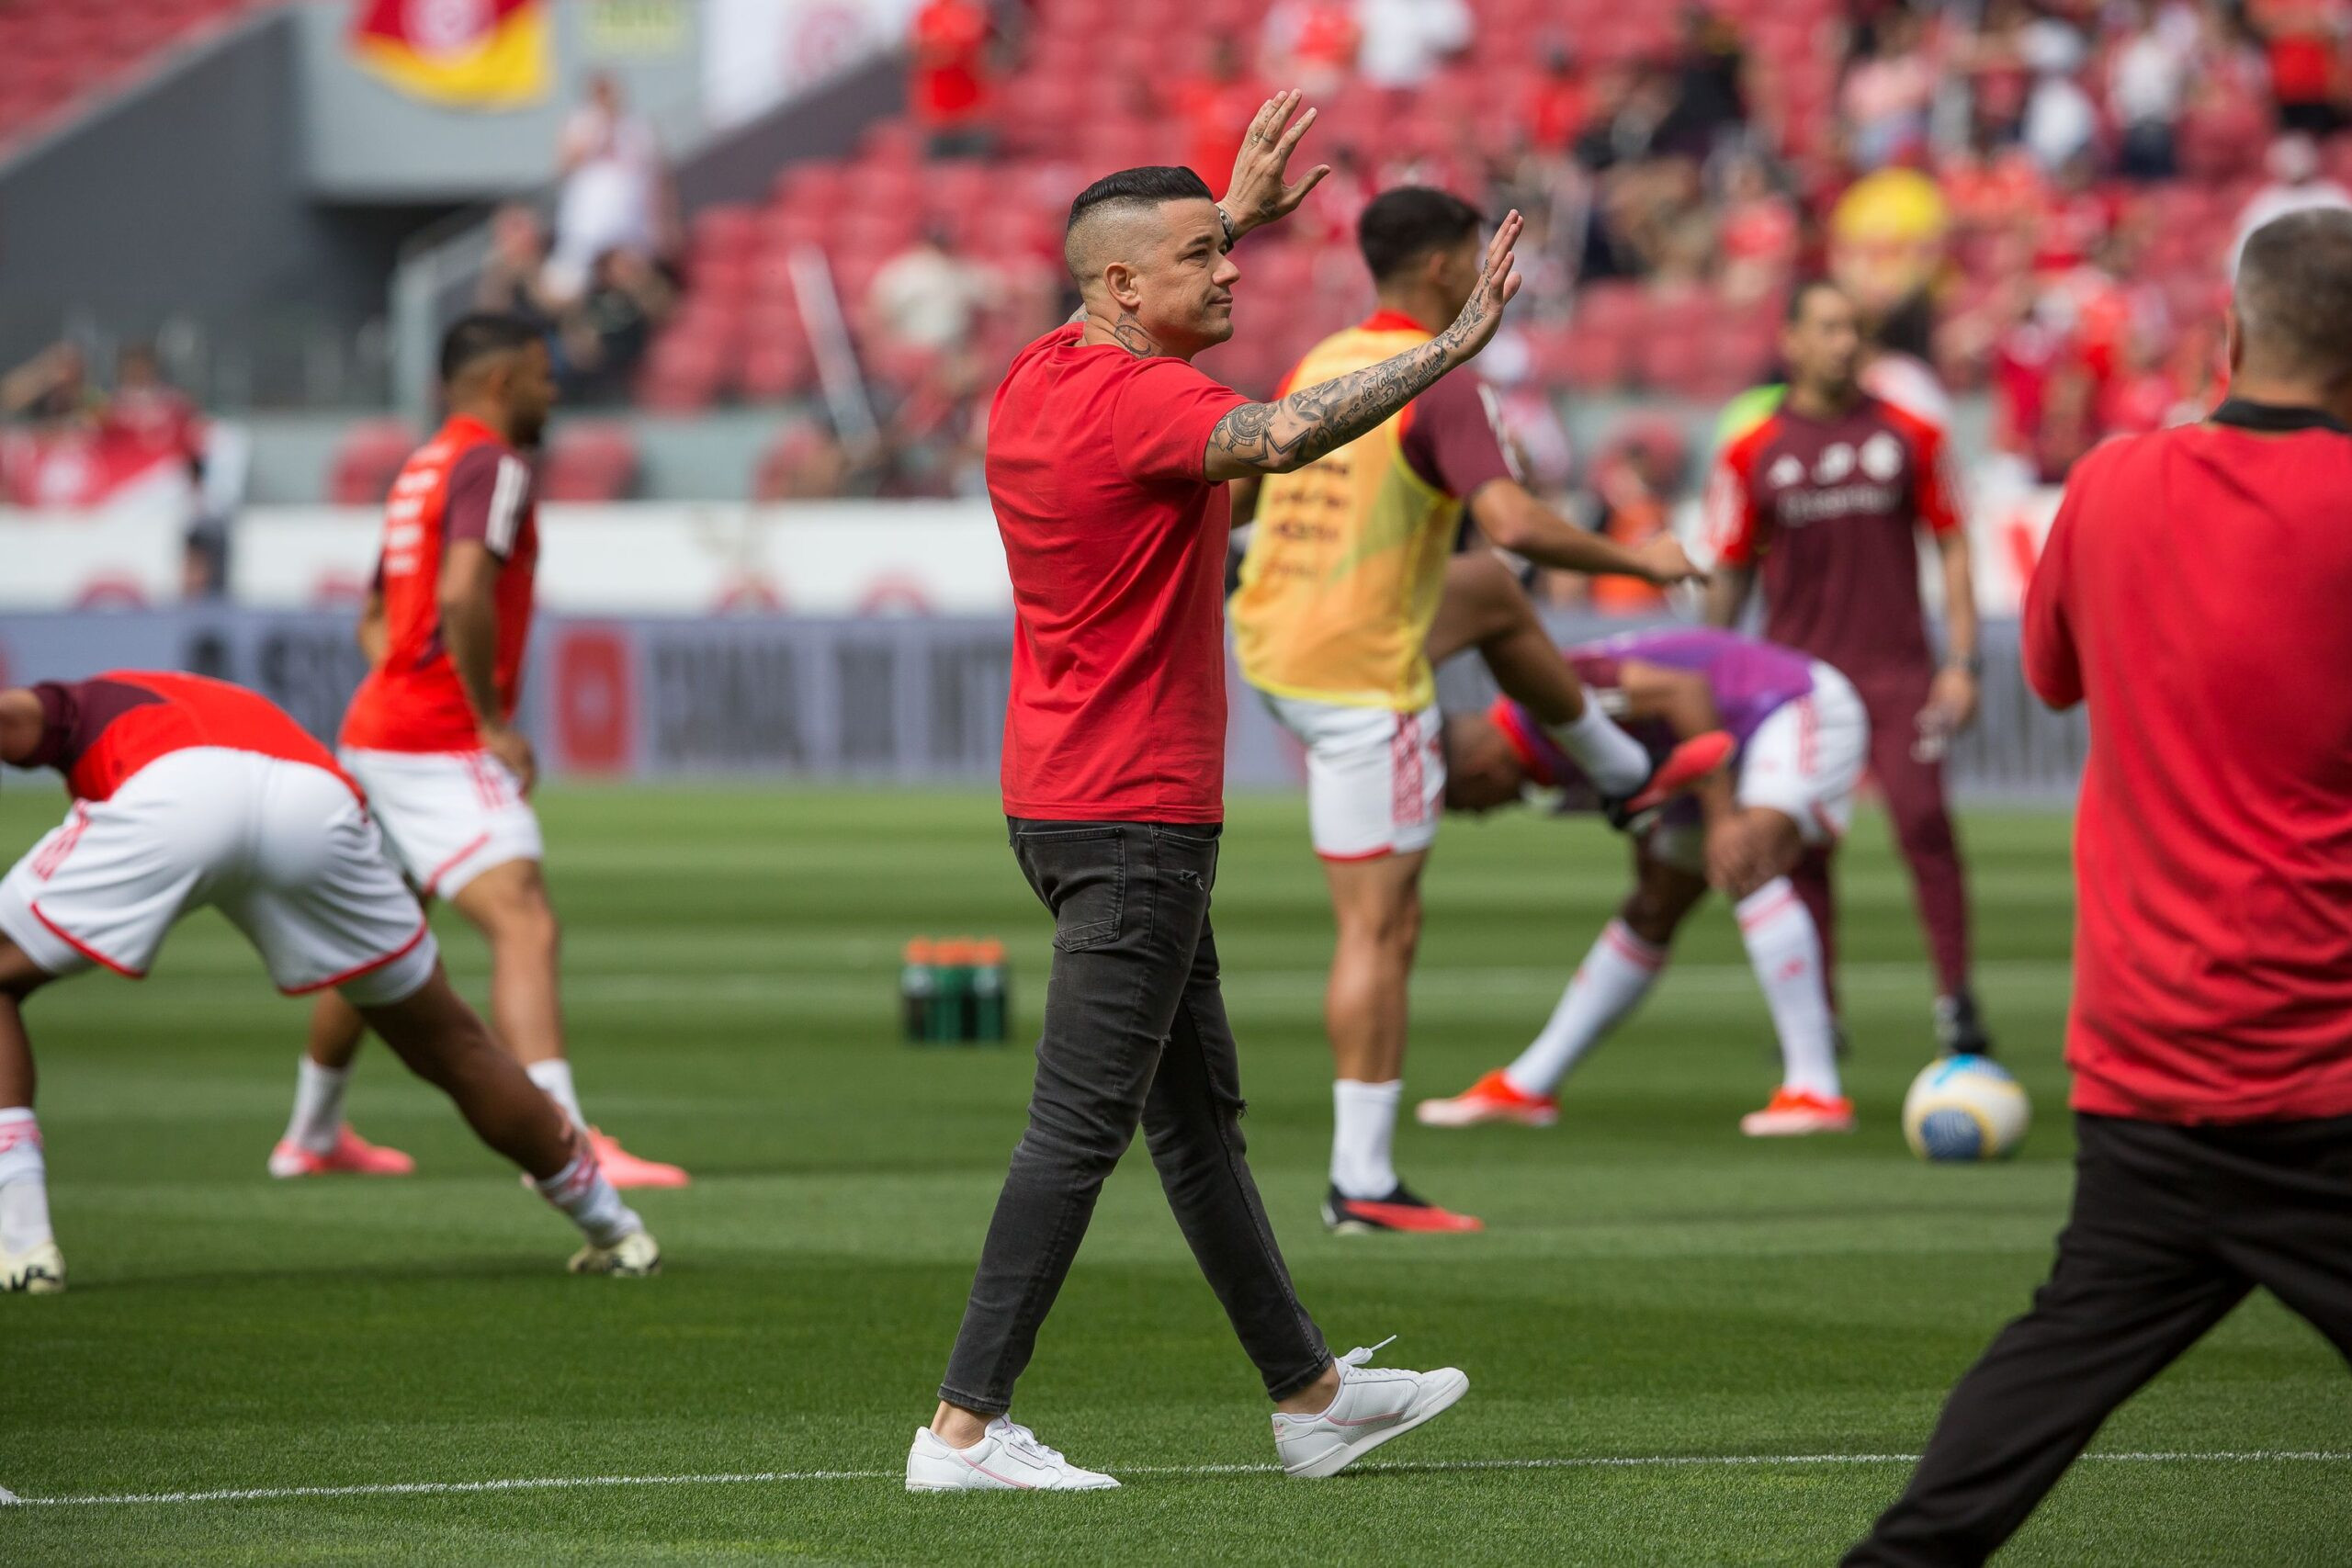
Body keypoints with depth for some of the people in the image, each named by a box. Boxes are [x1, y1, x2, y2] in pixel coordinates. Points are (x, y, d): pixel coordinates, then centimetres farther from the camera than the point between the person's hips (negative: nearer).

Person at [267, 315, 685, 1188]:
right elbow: (462, 596, -26)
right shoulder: (491, 466, -10)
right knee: (525, 926, -19)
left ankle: (311, 1136, 37)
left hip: (374, 733, 10)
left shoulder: (422, 469, 19)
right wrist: (492, 722, -18)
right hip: (440, 748, -10)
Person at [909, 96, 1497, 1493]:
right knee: (1081, 1128, -8)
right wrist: (1451, 350, -36)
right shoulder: (1134, 404, -19)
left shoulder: (1042, 375, 9)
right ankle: (966, 1428, -9)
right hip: (1133, 814, -11)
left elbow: (1145, 318, 33)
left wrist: (1237, 214, 32)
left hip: (1071, 796, 11)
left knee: (1200, 1112, 17)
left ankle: (1310, 1394, 27)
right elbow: (1284, 437, -38)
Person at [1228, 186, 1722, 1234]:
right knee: (1381, 932, -4)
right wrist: (1637, 562, -15)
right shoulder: (1440, 388, -18)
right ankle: (1362, 1183, -4)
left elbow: (1226, 492, 18)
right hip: (1362, 685, -9)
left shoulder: (1316, 366, 7)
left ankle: (1627, 772, 54)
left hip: (1268, 644, 9)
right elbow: (1514, 525, -30)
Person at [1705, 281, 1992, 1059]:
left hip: (1897, 670, -1)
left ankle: (1955, 997, -10)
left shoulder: (1909, 437, 5)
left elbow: (1951, 548, 8)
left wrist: (1962, 660, 0)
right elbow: (1728, 577, 11)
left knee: (1924, 820, -15)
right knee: (1799, 843, 1)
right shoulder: (1751, 455, 5)